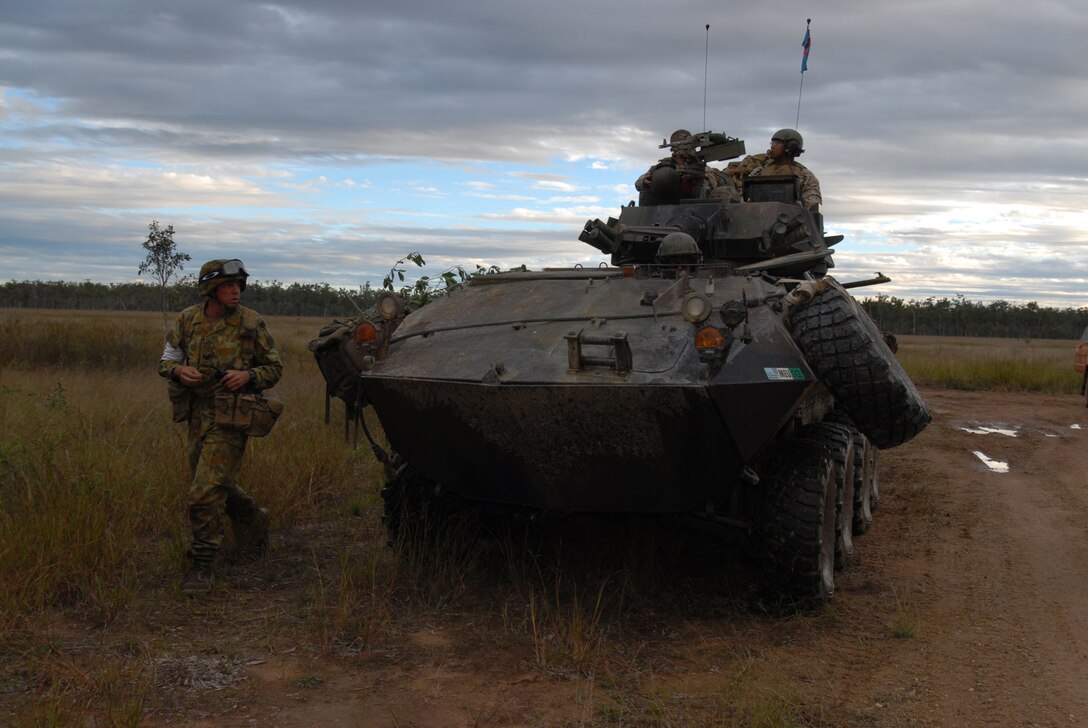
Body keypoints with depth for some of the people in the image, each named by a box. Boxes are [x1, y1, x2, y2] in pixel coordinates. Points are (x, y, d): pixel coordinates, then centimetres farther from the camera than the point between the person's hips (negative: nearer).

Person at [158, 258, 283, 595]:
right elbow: (166, 360, 11)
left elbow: (275, 368, 2)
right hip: (197, 415, 5)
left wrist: (248, 376, -17)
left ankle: (201, 566, -1)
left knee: (205, 492, -12)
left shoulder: (251, 323, -5)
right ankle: (253, 519, 46)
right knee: (218, 485, 18)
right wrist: (179, 370, -11)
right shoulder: (187, 320, 3)